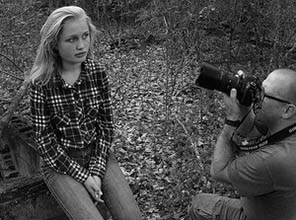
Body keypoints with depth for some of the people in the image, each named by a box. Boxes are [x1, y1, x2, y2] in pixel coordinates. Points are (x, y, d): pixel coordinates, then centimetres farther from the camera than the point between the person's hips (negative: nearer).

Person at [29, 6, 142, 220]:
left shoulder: (98, 72, -6)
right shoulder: (42, 83, -14)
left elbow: (106, 124, -2)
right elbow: (45, 141, -11)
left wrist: (96, 172, -12)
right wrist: (83, 176, -15)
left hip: (97, 153, 3)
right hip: (60, 162, -2)